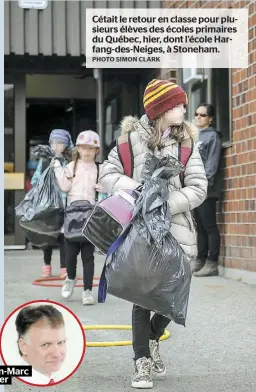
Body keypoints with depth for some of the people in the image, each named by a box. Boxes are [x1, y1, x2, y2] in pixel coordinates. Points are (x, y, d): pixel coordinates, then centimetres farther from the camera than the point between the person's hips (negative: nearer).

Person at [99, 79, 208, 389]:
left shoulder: (186, 142, 4)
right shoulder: (132, 139, 0)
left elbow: (198, 188, -2)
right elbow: (107, 175, 1)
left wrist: (164, 206, -15)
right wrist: (137, 189, -16)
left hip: (176, 229, 2)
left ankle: (152, 339, 35)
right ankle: (142, 362, 14)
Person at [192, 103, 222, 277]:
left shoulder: (212, 135, -2)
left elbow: (212, 163, -11)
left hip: (206, 189, -8)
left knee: (210, 227, -7)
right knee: (200, 227, 11)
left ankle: (212, 264, -7)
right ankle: (200, 261, 15)